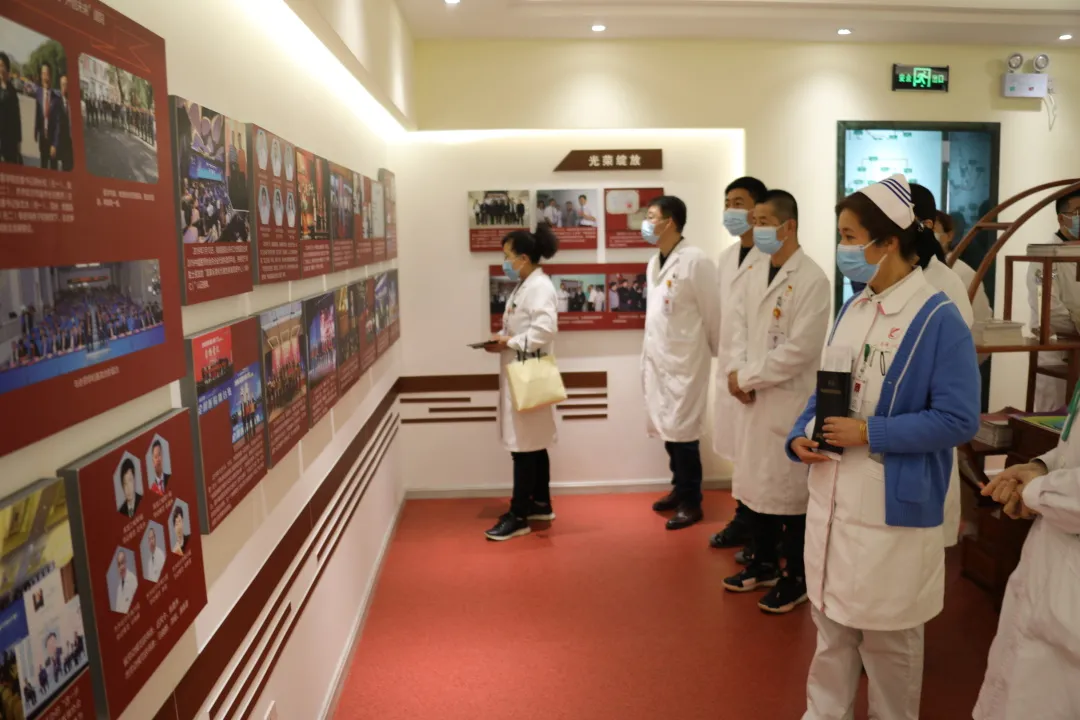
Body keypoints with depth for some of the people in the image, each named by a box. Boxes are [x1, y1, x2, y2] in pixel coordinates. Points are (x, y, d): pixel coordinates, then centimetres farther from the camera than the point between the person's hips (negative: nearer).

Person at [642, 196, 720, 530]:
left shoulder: (696, 261, -14)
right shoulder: (654, 263, 11)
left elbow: (711, 313, -9)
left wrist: (717, 355, -2)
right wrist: (648, 355, 13)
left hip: (684, 359, -7)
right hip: (658, 358, 7)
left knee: (682, 431, -1)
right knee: (667, 428, 13)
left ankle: (691, 502, 12)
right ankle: (679, 488, 29)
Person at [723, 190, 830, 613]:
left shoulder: (812, 279, -14)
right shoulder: (755, 273, 9)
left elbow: (799, 349, -19)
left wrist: (747, 377, -14)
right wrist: (736, 371, -7)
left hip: (789, 401, -7)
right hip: (754, 398, 7)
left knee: (789, 491, 4)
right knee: (753, 483, 16)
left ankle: (795, 578, 21)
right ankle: (763, 563, 34)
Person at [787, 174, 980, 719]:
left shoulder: (938, 319, -14)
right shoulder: (851, 310, 6)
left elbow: (958, 420, -17)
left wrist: (870, 433, -21)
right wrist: (800, 436, -4)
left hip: (895, 506, -6)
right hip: (832, 498, 7)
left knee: (888, 634, 12)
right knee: (831, 620, 20)